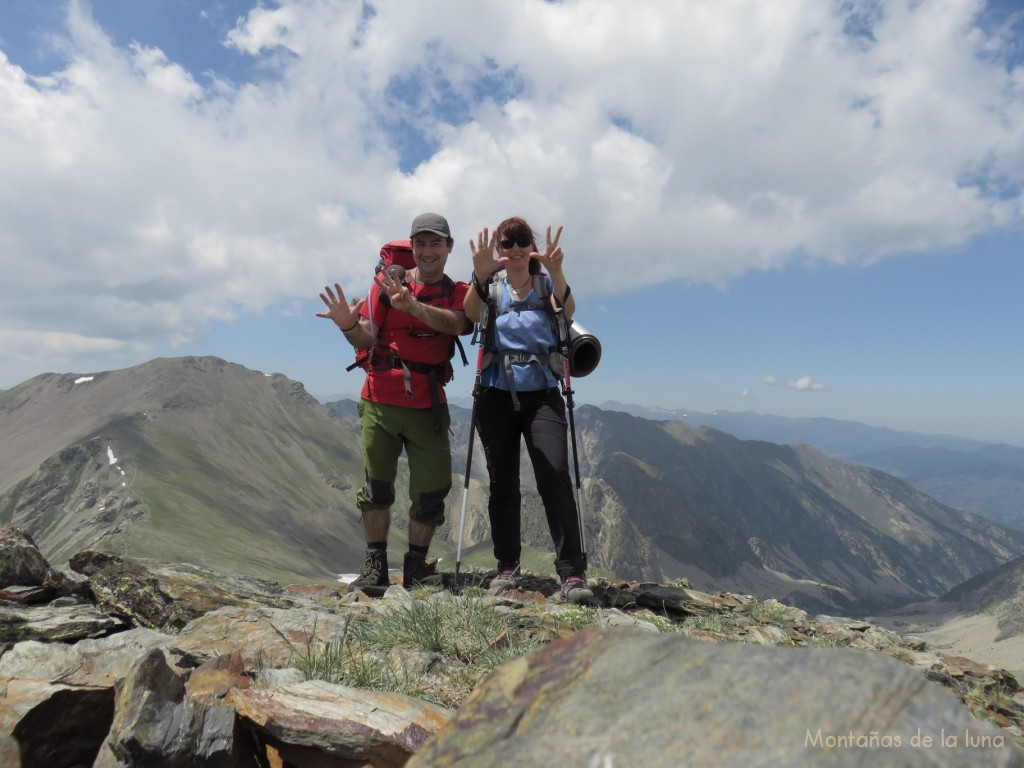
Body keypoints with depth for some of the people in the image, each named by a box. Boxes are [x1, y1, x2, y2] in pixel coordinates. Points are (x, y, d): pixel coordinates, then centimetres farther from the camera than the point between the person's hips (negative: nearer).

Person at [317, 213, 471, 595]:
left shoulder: (458, 293, 7)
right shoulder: (387, 281, 5)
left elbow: (455, 324, -17)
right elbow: (366, 341, 2)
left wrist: (411, 305, -32)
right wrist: (349, 325, -20)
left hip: (428, 406, 1)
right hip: (380, 401, -1)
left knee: (432, 489, 2)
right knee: (377, 485, 3)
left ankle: (416, 565, 20)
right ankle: (374, 567, 15)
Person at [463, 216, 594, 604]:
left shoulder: (545, 283, 10)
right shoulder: (491, 285, 11)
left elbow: (568, 310, -13)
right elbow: (471, 314, -12)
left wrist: (556, 272, -32)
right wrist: (480, 275, -31)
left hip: (542, 393, -1)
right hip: (496, 394, 2)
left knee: (556, 477, -13)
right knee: (502, 483, 5)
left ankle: (572, 572, -10)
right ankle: (507, 566, 17)